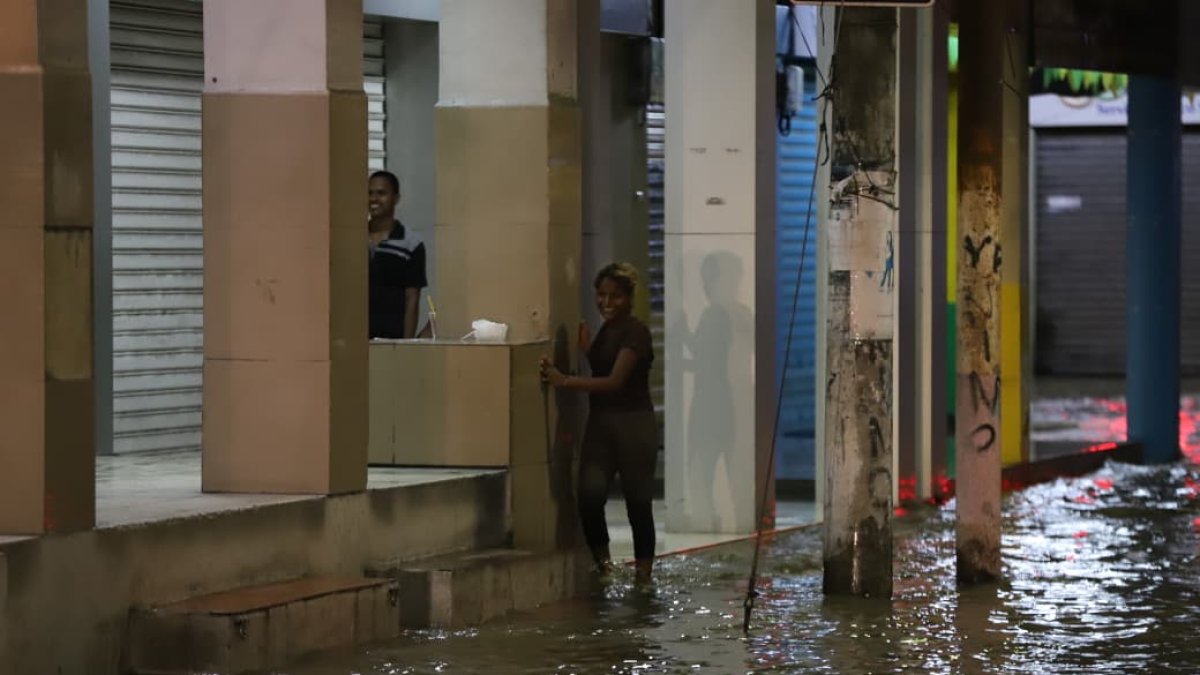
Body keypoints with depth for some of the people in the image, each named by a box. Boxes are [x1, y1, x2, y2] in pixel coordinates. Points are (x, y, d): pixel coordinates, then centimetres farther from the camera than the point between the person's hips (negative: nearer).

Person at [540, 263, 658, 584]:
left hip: (634, 424, -6)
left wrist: (564, 381, -27)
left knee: (637, 499, 0)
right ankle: (601, 557, 1)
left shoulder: (635, 332, -11)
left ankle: (643, 570, 9)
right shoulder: (605, 332, 14)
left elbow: (615, 381, -21)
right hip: (600, 422, 6)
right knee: (590, 491, -13)